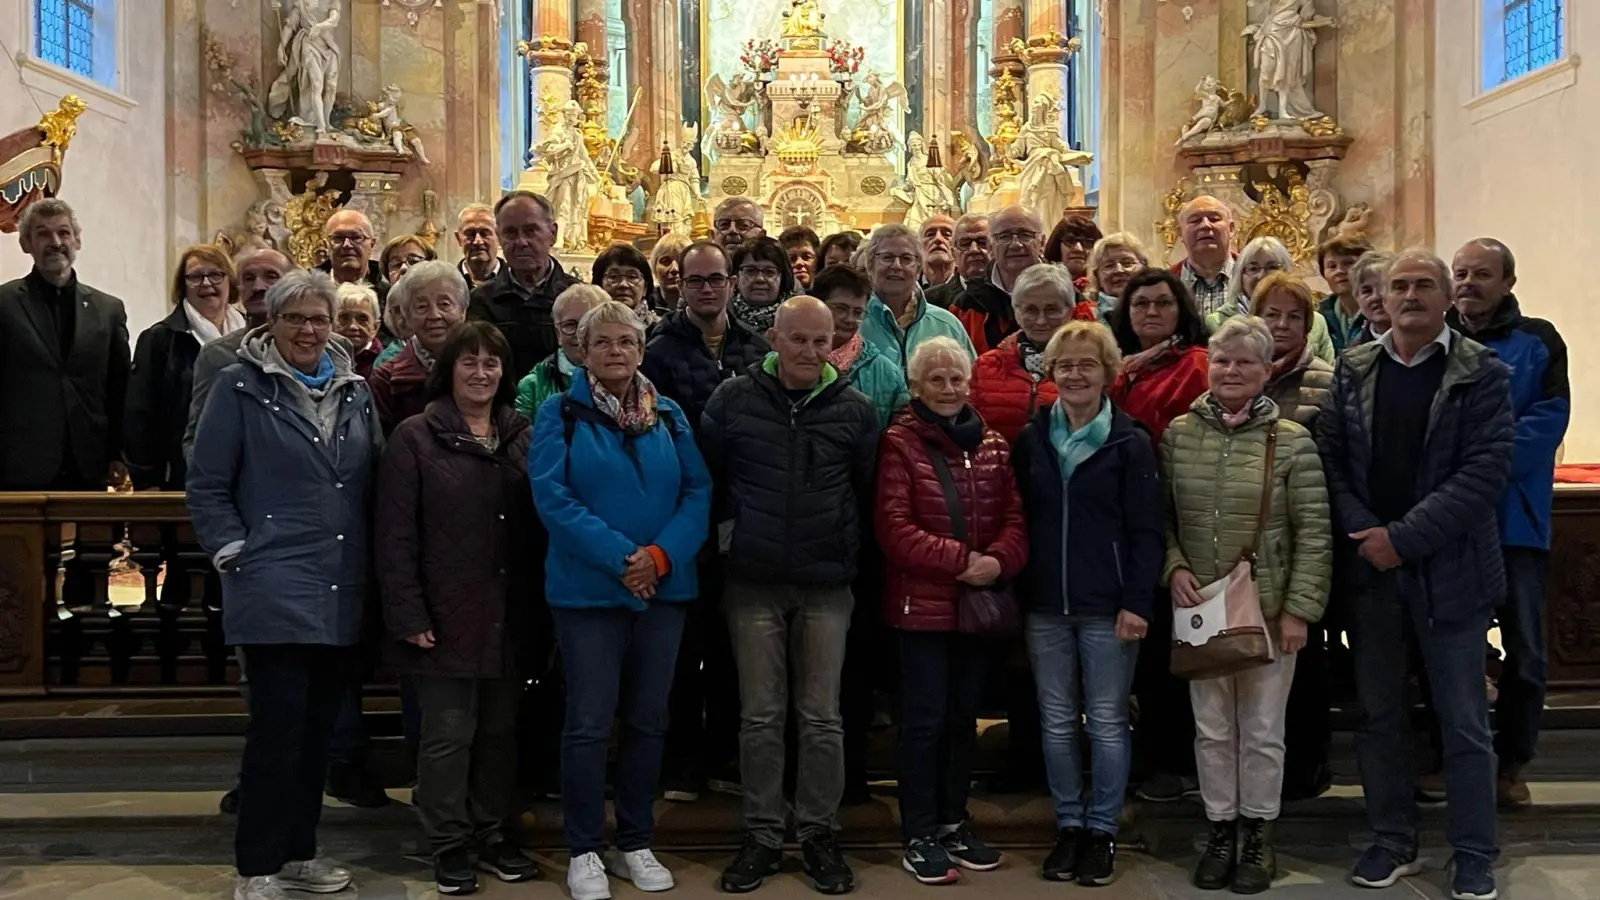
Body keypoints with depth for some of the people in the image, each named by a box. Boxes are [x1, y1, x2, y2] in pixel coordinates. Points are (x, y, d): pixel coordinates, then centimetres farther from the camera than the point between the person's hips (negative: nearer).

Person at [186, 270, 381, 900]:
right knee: (278, 728, -4)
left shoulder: (354, 391, 12)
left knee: (318, 729, 13)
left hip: (343, 597, 5)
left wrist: (375, 563, 8)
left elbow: (374, 485, 16)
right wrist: (236, 554, -9)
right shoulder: (241, 388, -2)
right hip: (276, 593, -5)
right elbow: (206, 486, -2)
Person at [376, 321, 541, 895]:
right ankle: (450, 846, 16)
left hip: (506, 615, 5)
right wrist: (408, 616, -14)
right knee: (448, 734, 2)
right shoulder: (415, 437, -5)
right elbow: (394, 535, -9)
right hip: (445, 615, -5)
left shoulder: (521, 437, 9)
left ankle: (493, 834, 27)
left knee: (500, 729, 13)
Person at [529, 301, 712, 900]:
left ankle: (635, 844, 23)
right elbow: (552, 496, -12)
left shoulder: (669, 415, 9)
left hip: (664, 587, 4)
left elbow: (698, 492, 1)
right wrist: (620, 557, -19)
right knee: (589, 723, 0)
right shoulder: (560, 413, -2)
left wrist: (661, 555, -15)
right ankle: (584, 851, 13)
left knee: (648, 720, 11)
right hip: (588, 589, -4)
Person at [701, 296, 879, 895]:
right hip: (753, 583, 0)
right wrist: (727, 534, 1)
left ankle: (818, 832, 20)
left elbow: (868, 492, 7)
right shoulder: (733, 400, -1)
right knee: (760, 717, 7)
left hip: (827, 586, 0)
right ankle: (762, 835, 19)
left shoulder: (855, 410, 1)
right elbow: (705, 479, 6)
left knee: (822, 717, 6)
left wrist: (849, 551, 4)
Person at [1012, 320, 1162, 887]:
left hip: (1109, 605, -3)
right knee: (1057, 722, 10)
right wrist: (1018, 593, 5)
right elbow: (1020, 520, 10)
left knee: (1107, 722, 5)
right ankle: (1068, 825, 22)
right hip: (1045, 604, 4)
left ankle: (1102, 830, 17)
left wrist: (1137, 602, -13)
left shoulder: (1129, 443, -4)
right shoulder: (1031, 440, 7)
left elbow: (1145, 531, -6)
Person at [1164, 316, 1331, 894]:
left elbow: (1313, 533, -6)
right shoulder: (1178, 434, 1)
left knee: (1262, 730, 7)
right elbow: (1160, 516, 8)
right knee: (1212, 728, 10)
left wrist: (1299, 608, -10)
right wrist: (1174, 567, -8)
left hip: (1270, 607, -2)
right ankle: (1221, 830, 25)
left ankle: (1258, 835, 23)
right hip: (1199, 607, 2)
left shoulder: (1292, 442, -6)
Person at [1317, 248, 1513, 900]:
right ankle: (1393, 843, 25)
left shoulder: (1482, 374, -3)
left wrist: (1404, 537, -17)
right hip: (1370, 569, 3)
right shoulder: (1352, 370, 7)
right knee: (1379, 713, 11)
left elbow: (1486, 469, -12)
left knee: (1464, 722, 5)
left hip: (1450, 571, -3)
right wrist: (1364, 533, -12)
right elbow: (1329, 456, 2)